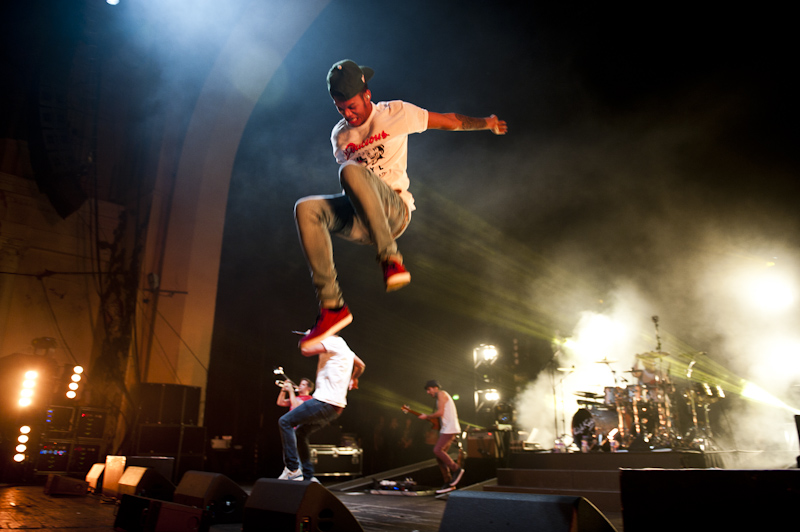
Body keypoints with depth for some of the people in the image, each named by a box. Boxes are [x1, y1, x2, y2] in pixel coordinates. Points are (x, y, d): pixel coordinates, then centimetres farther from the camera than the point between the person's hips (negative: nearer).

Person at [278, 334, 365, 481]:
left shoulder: (333, 341, -10)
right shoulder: (344, 348, 20)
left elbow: (306, 351, -19)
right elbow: (361, 365, 35)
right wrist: (353, 379, 51)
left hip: (325, 402, -10)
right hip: (336, 405, 10)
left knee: (285, 421, -6)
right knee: (300, 432, 18)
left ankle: (293, 470, -10)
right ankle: (308, 477, 16)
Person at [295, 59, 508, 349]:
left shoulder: (395, 113, 9)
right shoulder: (339, 135, 21)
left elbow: (447, 120, 13)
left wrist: (485, 123, 10)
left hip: (394, 210, -4)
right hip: (358, 220, 5)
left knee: (350, 171, -33)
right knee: (305, 209, -25)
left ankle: (391, 260, -35)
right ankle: (332, 307, -26)